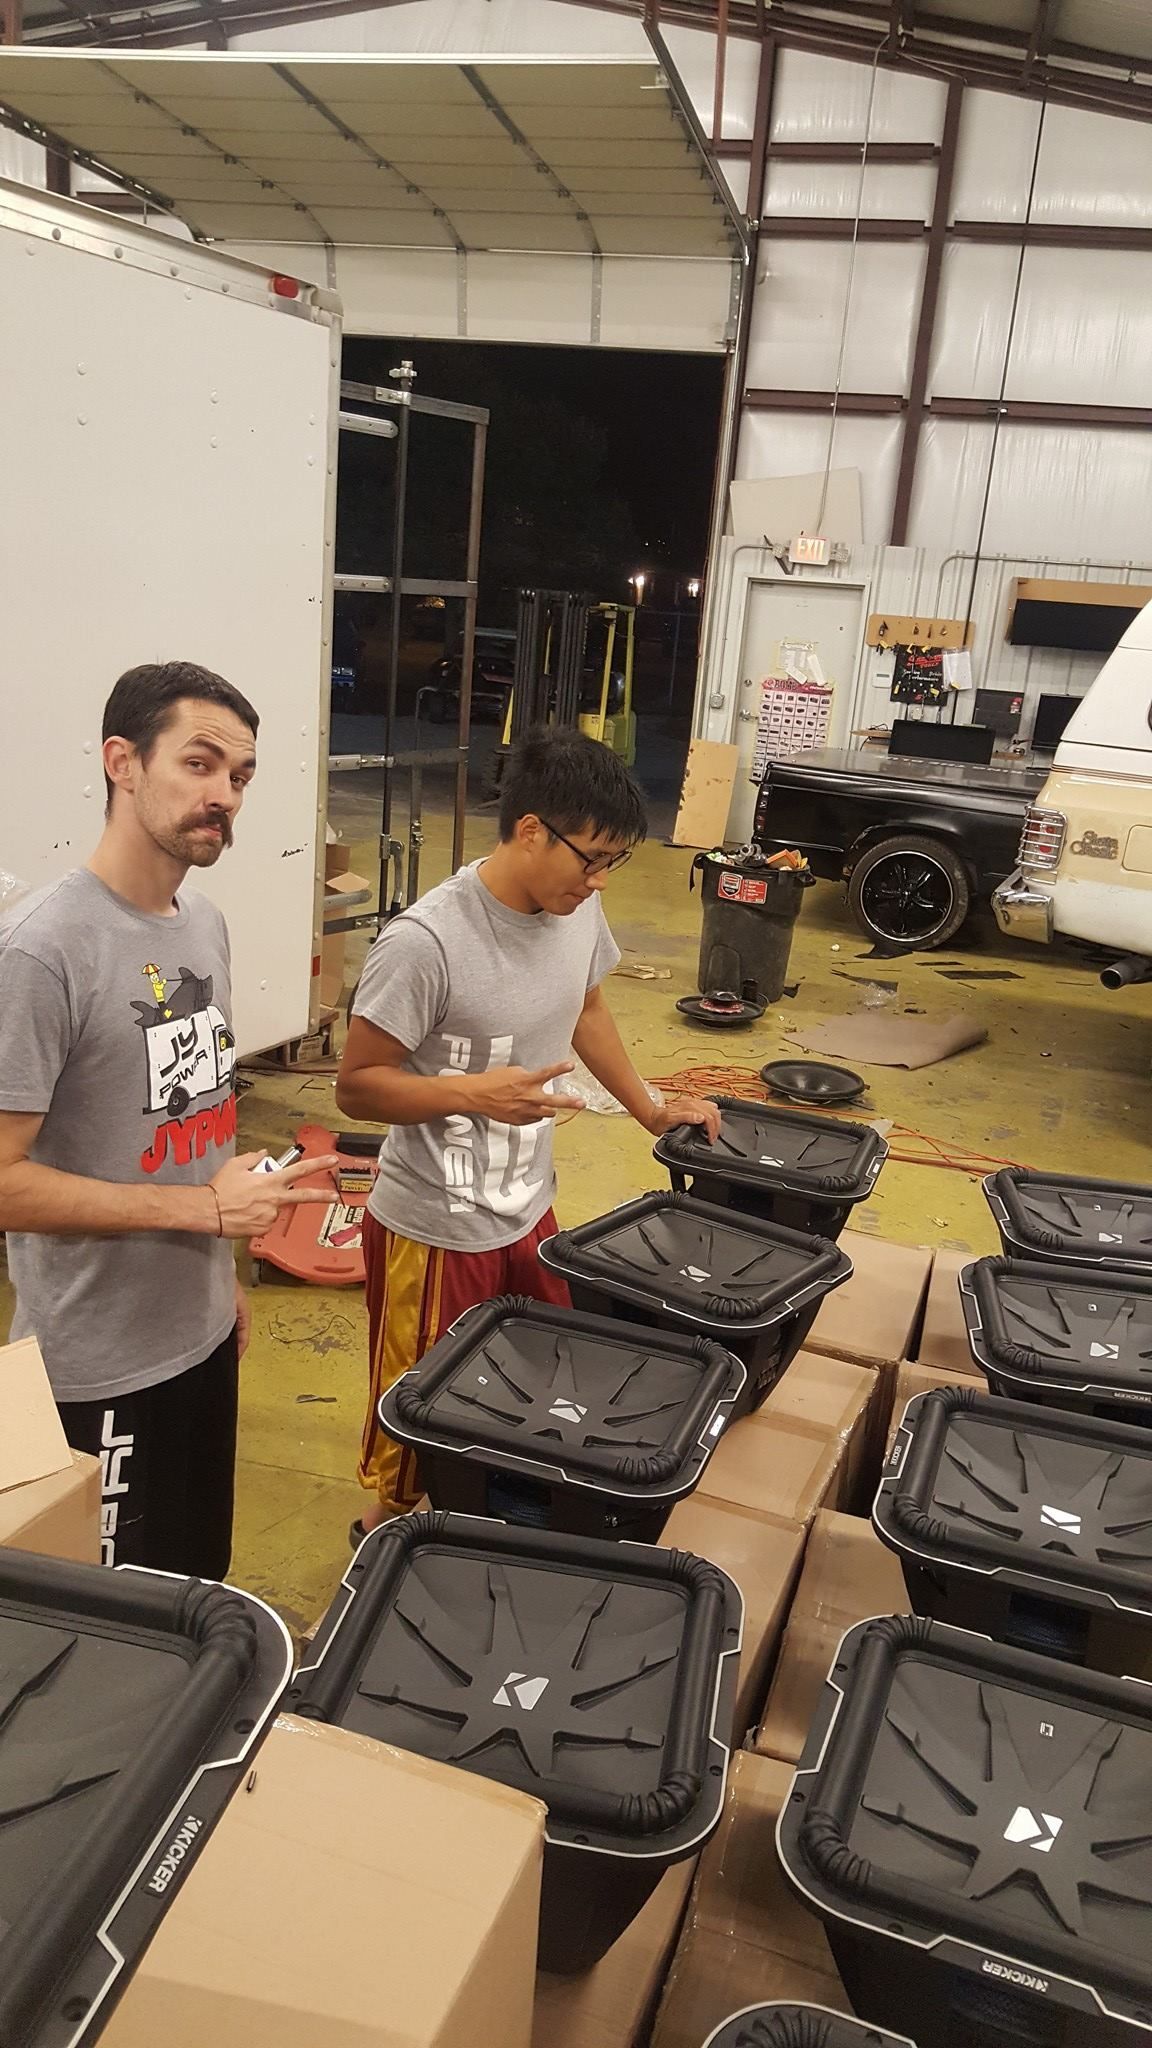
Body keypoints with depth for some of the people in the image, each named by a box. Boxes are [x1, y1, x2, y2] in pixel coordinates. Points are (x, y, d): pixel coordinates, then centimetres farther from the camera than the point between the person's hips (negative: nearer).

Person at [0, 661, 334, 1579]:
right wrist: (203, 1207, -21)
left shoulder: (206, 923, 4)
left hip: (201, 1333, 7)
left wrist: (224, 1272, 16)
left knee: (199, 1593, 23)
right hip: (100, 1371, -7)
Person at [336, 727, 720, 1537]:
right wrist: (473, 1092, -34)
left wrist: (651, 1110, 18)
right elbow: (357, 1084, -20)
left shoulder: (579, 909, -4)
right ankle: (387, 1530, 40)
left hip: (531, 1211, 7)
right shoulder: (425, 943, -27)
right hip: (435, 1231, -7)